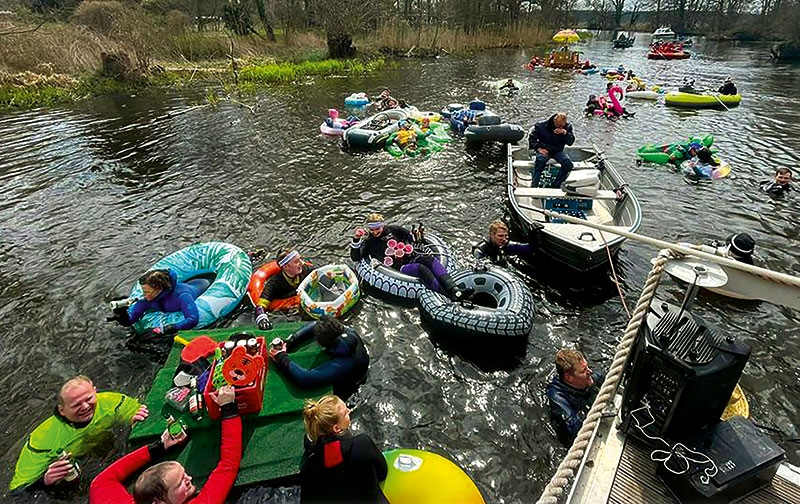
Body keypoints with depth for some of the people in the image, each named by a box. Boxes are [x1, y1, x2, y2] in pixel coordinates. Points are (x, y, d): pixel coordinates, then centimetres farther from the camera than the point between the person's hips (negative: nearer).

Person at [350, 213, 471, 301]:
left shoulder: (391, 229, 18)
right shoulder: (369, 242, 11)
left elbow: (410, 235, 28)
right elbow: (355, 258, 2)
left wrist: (417, 237, 9)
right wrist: (356, 240, -8)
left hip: (412, 257, 4)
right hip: (400, 267, -4)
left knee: (431, 260, -28)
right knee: (421, 269, -34)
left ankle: (455, 290, -40)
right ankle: (450, 296, -43)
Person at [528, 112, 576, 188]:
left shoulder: (568, 127, -1)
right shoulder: (542, 125, -9)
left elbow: (571, 142, -5)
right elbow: (531, 136, 0)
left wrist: (565, 133, -24)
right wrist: (538, 148, -12)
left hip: (558, 151, 3)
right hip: (544, 150, -3)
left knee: (568, 164, -23)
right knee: (540, 160, -36)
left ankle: (555, 185, -17)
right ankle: (533, 185, -33)